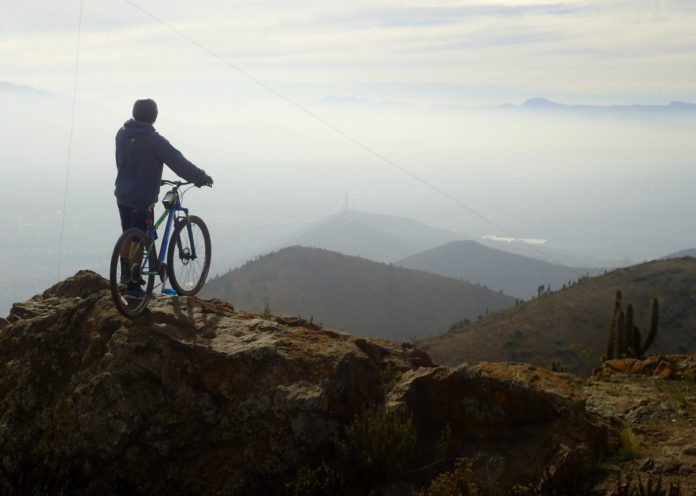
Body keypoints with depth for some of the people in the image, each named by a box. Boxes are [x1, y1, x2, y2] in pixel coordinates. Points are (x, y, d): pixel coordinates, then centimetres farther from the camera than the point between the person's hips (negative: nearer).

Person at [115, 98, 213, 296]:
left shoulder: (122, 134, 2)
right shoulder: (154, 140, -18)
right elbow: (178, 162, -17)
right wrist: (202, 178, -8)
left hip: (122, 194, 7)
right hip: (142, 198, -7)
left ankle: (125, 274, 31)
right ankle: (133, 285, 4)